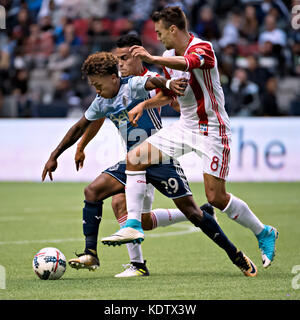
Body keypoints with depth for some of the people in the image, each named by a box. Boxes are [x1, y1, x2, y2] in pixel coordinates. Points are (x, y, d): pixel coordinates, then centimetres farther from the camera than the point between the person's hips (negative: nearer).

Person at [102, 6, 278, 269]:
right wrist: (144, 105, 8)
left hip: (212, 129, -8)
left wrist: (152, 59, -59)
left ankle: (264, 233, 13)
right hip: (185, 126, 8)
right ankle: (133, 224, -4)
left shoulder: (202, 48, -18)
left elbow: (187, 63, -43)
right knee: (135, 158, -6)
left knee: (216, 198, -9)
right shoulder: (169, 57, 8)